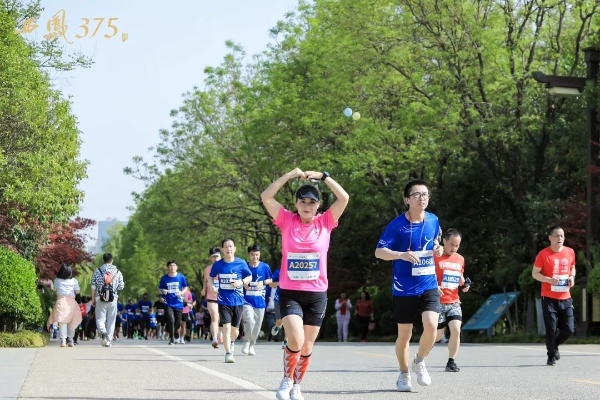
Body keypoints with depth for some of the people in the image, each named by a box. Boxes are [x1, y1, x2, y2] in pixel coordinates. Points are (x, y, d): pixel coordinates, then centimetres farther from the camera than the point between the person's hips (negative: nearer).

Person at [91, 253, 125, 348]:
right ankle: (108, 341, 6)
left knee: (100, 319, 4)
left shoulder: (97, 271, 0)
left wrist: (93, 299, 9)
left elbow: (93, 287, 0)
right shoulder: (117, 272, 1)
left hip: (100, 298, -1)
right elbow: (121, 287, 3)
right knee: (111, 320, 8)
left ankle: (103, 333, -25)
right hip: (113, 299, 1)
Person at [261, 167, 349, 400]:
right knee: (296, 341, -18)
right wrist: (290, 175, -14)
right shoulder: (287, 221, -2)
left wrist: (323, 177, -13)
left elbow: (344, 198, -11)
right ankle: (286, 379, 7)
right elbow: (266, 197, -11)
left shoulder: (325, 222, 0)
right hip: (290, 293, -2)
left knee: (307, 346, 9)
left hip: (317, 294, 2)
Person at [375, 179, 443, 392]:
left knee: (431, 326, -16)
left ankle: (419, 362, 11)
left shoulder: (433, 221, 2)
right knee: (404, 334, 6)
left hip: (429, 286, 2)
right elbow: (379, 252, -13)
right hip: (404, 289, -2)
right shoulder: (397, 225, -11)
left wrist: (438, 248, -2)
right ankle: (404, 374, 27)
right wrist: (402, 255, -30)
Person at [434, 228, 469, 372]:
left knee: (456, 329, -16)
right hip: (438, 302, -4)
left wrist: (464, 284, 4)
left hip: (454, 302, 4)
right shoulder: (435, 257, -7)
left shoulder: (460, 259, 11)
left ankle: (451, 362, -3)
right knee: (438, 335, 0)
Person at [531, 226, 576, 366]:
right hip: (549, 298, -4)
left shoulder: (570, 252, 4)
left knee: (569, 329, 0)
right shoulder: (544, 254, -8)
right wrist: (549, 280, -20)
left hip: (565, 298, 4)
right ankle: (551, 356, 18)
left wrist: (572, 277, 0)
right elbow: (535, 273, -4)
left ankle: (554, 346, 29)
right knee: (551, 329, -2)